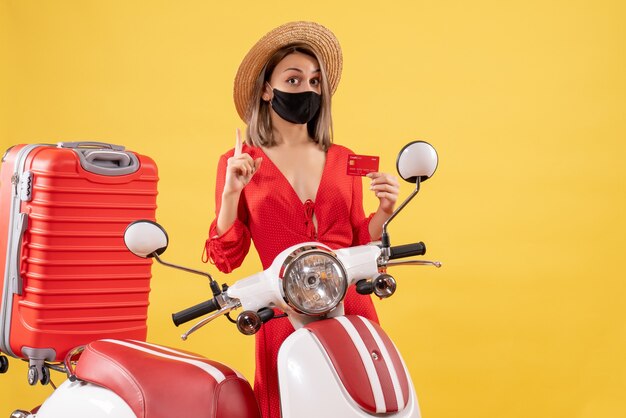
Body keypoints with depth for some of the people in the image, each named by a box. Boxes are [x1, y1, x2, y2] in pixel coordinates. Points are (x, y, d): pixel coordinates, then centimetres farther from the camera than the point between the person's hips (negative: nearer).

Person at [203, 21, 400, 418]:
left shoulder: (343, 160, 10)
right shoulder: (239, 163, 3)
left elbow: (358, 246, 14)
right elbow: (226, 258, -1)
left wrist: (383, 211, -4)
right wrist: (231, 193, -13)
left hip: (351, 309, 3)